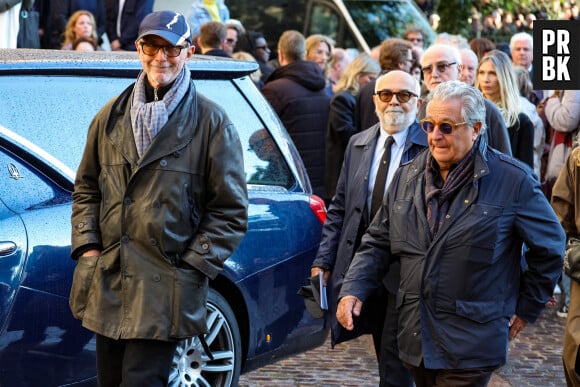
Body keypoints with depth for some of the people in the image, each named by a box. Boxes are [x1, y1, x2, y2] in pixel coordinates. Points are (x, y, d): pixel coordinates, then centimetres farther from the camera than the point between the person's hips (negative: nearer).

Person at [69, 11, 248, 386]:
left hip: (165, 289, -5)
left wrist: (192, 267, -7)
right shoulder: (112, 115, 12)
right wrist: (87, 246, 6)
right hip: (108, 283, 5)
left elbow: (230, 210, 0)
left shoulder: (212, 122, -1)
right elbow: (87, 188, 20)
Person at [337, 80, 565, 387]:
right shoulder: (407, 176, 8)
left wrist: (527, 309, 5)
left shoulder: (513, 181, -8)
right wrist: (353, 289, -3)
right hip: (415, 339, 5)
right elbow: (378, 242, 12)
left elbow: (549, 247, 1)